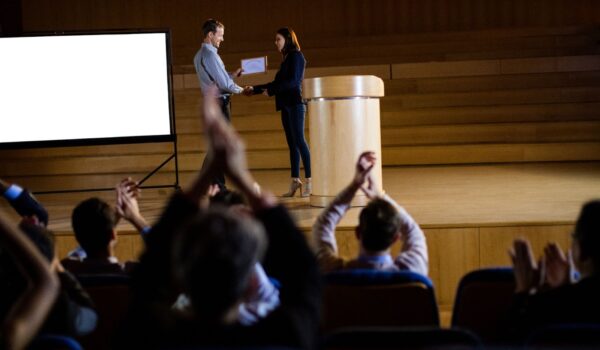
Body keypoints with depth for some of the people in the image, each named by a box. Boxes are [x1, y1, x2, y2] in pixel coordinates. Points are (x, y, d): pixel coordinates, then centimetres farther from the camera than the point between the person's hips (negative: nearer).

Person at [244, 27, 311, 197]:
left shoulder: (296, 56, -4)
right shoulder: (286, 59, 20)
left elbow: (293, 81, -15)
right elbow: (277, 83, 25)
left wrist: (271, 90, -13)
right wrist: (254, 89, 25)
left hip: (295, 104, -8)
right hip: (286, 105, 8)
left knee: (299, 140, -12)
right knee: (292, 143, 6)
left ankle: (308, 181, -13)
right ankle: (295, 180, 7)